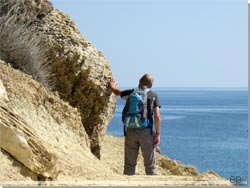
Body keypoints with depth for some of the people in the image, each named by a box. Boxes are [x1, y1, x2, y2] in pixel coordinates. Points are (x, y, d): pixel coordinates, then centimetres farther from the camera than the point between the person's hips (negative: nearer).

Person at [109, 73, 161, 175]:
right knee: (150, 164, 5)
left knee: (129, 163, 8)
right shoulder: (153, 96, 1)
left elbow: (117, 92, 26)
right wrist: (157, 134, -2)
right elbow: (157, 116, -6)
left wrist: (112, 87, 48)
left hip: (131, 131, 2)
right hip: (146, 132, -2)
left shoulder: (131, 93, 5)